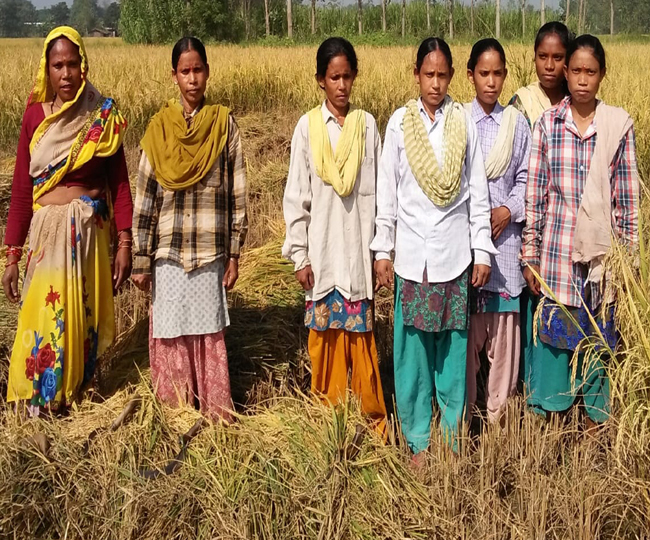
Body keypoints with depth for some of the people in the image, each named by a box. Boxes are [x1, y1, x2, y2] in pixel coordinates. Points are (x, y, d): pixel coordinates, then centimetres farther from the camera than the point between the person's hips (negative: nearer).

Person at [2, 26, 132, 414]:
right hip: (47, 229, 1)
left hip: (91, 230, 0)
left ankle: (79, 389, 30)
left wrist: (124, 244, -6)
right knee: (44, 317, 4)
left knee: (83, 314, 9)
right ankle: (41, 398, 24)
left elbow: (120, 183, -1)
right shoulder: (36, 115, -2)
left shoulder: (104, 117, -4)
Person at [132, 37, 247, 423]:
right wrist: (141, 260, 0)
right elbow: (144, 198, 2)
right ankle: (175, 406, 25)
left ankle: (213, 407, 21)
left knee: (209, 332, 6)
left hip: (211, 251, -1)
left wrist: (235, 254, -1)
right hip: (168, 251, 1)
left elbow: (238, 195, 1)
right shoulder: (159, 127, 1)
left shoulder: (224, 123, -1)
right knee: (171, 332, 8)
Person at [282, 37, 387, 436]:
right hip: (323, 253, 0)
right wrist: (299, 255, -2)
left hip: (360, 252, 0)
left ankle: (373, 420, 17)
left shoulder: (367, 125, 3)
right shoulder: (308, 127, 1)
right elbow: (296, 196, 2)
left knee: (362, 337, 4)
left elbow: (379, 193, 6)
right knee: (326, 335, 5)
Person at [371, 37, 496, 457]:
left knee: (453, 348, 5)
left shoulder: (464, 122, 2)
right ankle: (418, 441, 16)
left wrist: (482, 250, 2)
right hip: (412, 254, 0)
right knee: (413, 351, 4)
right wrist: (382, 250, 2)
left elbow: (478, 191, 4)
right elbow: (387, 191, 4)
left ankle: (452, 436, 19)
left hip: (455, 254, 0)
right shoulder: (400, 122, 1)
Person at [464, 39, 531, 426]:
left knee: (505, 327, 2)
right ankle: (463, 413, 15)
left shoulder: (517, 123, 5)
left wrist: (508, 210, -9)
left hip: (506, 235, 1)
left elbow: (525, 179, 7)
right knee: (464, 328, 3)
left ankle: (499, 415, 15)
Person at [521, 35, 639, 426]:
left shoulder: (619, 124, 0)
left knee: (597, 335, 8)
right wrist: (531, 254, 3)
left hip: (602, 250, 0)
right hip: (557, 248, 0)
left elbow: (627, 195, 3)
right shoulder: (547, 124, 1)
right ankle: (551, 417, 21)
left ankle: (595, 422, 24)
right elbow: (536, 193, 3)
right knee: (554, 331, 6)